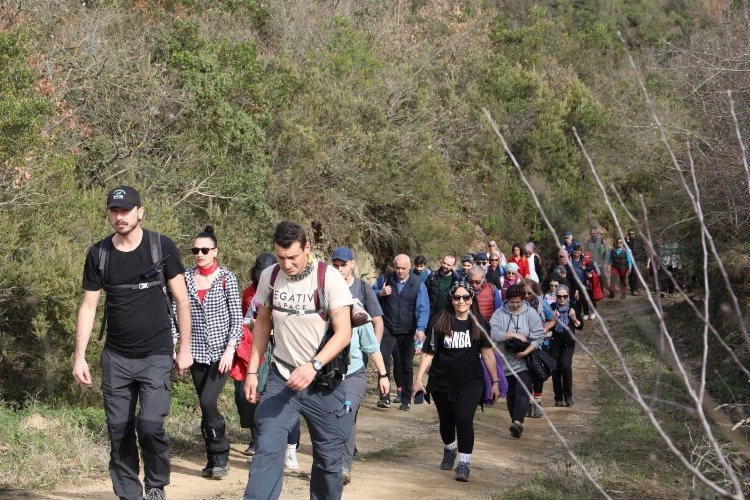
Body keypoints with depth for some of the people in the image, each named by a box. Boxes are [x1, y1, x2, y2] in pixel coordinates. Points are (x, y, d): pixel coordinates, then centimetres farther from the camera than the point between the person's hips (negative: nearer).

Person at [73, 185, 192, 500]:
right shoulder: (98, 254, 1)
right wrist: (79, 356, -1)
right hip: (115, 358, 3)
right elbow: (88, 306, 4)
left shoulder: (161, 247, -5)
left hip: (156, 356, -3)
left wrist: (185, 348, -1)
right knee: (119, 431, 2)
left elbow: (181, 299, 0)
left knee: (150, 424, -15)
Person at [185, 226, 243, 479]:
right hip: (197, 352, 4)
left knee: (208, 402, -16)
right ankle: (214, 460, 16)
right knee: (205, 405, 7)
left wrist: (230, 349, -13)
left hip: (221, 351, -4)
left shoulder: (226, 278, -3)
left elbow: (237, 317, -4)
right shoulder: (186, 278, 5)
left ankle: (220, 458, -2)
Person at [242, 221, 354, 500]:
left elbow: (344, 332, -18)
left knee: (328, 456, 8)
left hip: (324, 382, -2)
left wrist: (313, 366, -31)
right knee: (267, 448, -12)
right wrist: (252, 372, 7)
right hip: (281, 378, 2)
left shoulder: (329, 278, -14)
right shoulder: (269, 277, -2)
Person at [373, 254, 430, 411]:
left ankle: (406, 400, 20)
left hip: (408, 331, 0)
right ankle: (384, 397, -14)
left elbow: (423, 308, -9)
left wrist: (420, 329, -22)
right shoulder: (385, 279, 1)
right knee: (383, 360, -16)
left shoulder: (418, 284, -3)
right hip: (388, 329, 0)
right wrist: (380, 293, -12)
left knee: (407, 366, 9)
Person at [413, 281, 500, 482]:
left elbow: (487, 353, 4)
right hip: (441, 382, 1)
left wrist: (495, 381, 5)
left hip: (470, 382, -1)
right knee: (446, 421, 16)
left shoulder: (479, 324, -1)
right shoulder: (440, 322, -4)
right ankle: (449, 450, 46)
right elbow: (428, 352, -2)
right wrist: (419, 378, -7)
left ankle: (464, 463, -9)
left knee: (464, 419, -19)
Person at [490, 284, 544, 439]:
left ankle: (518, 422, -26)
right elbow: (493, 334, -14)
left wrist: (526, 352, -16)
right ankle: (516, 423, 19)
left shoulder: (530, 313, -1)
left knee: (522, 392, -16)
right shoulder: (499, 314, 0)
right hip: (506, 362, 2)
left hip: (524, 363, -2)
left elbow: (539, 336, -6)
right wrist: (513, 335, -19)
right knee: (510, 394, 9)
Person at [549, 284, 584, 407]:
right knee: (555, 369, 1)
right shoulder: (552, 307, -3)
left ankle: (568, 396, -6)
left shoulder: (574, 307, -1)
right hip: (554, 342, 1)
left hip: (568, 342, -1)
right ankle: (558, 398, 15)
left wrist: (574, 318, -16)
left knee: (566, 366, -20)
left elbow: (580, 326, 2)